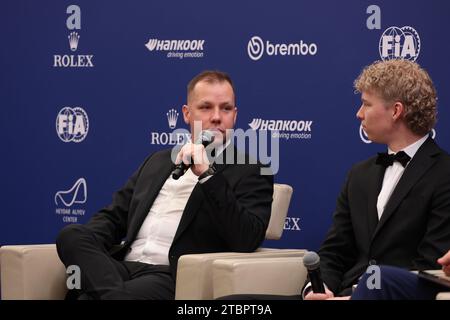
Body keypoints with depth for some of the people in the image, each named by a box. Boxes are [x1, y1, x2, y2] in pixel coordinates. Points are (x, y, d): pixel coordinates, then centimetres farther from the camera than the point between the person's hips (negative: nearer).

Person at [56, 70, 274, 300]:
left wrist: (207, 174, -15)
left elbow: (246, 241, -10)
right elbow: (113, 216, 22)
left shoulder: (251, 173, 6)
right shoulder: (159, 161, 26)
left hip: (174, 278, -7)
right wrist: (84, 247, -2)